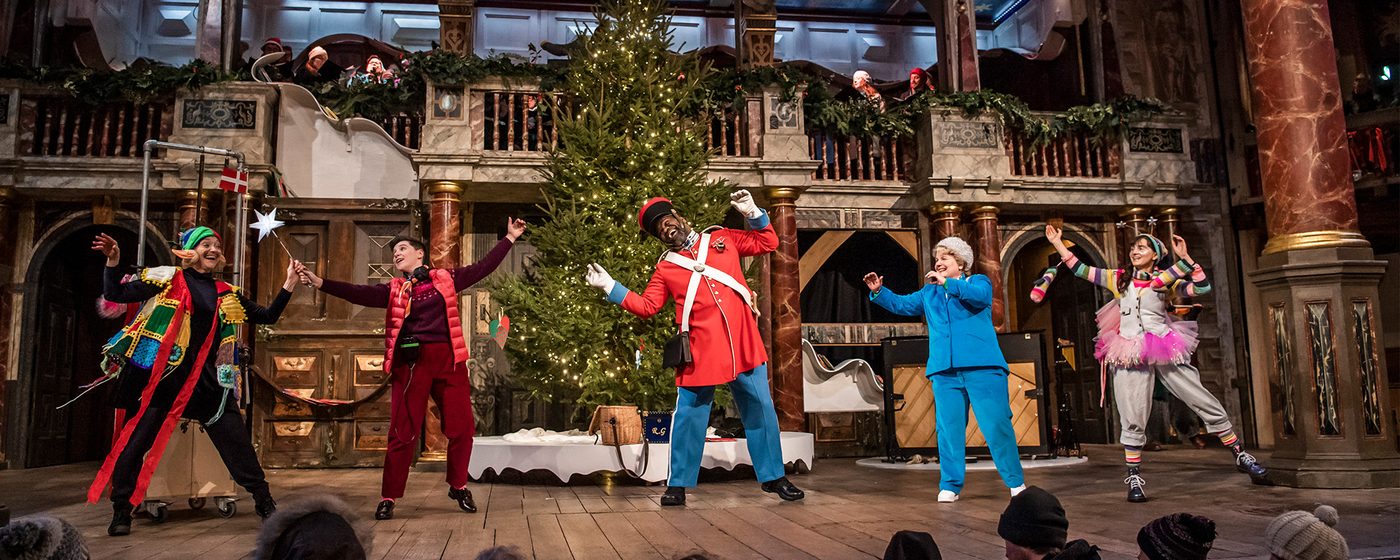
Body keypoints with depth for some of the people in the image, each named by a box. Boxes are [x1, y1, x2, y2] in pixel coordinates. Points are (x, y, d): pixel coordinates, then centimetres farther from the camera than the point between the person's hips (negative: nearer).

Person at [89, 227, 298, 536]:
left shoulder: (227, 294, 12)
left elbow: (267, 317, 14)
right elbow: (115, 295, 0)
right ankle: (121, 512, 19)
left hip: (209, 380, 3)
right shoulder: (168, 279, 2)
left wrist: (288, 286, 3)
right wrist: (114, 262, -15)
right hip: (161, 376, -3)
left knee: (238, 442, 2)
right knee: (134, 443, 1)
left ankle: (265, 504, 12)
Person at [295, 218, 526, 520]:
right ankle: (388, 497, 11)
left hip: (449, 358, 1)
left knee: (462, 427, 5)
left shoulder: (446, 278, 11)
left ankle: (458, 486, 25)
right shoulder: (394, 290, 11)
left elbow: (483, 268, 14)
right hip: (411, 362, 0)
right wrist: (320, 282, -14)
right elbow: (359, 293, -2)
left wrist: (510, 238, 15)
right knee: (403, 432, 1)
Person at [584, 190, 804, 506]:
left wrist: (752, 212, 3)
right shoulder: (665, 269, 11)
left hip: (743, 342, 1)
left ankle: (773, 477, 21)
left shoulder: (722, 239, 13)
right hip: (700, 350, -1)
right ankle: (678, 485, 14)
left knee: (760, 409, 7)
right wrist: (609, 287, 3)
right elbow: (646, 307, 7)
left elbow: (768, 243, 16)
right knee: (689, 415, 2)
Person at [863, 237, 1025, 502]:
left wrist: (948, 283, -19)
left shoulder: (978, 281, 8)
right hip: (945, 371, 4)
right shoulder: (929, 293, 22)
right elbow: (901, 304, 20)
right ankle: (950, 486, 9)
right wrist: (879, 292, 4)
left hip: (981, 366, -4)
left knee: (997, 424, -4)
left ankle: (1016, 483, 7)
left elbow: (980, 296, -13)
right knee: (948, 428, 3)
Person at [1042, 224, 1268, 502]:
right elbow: (1080, 269, 12)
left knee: (1206, 403, 2)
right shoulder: (1119, 279, 12)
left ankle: (1241, 456, 18)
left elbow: (1202, 288, -5)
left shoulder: (1165, 281, 7)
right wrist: (1057, 242, 7)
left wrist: (1184, 257, -10)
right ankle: (1134, 478, 6)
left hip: (1164, 351, 0)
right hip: (1129, 354, 1)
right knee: (1133, 420, -2)